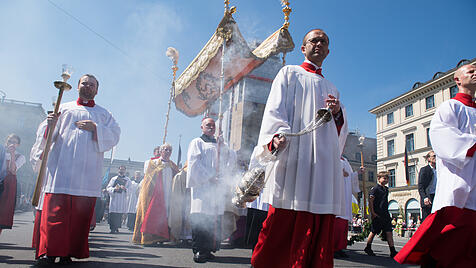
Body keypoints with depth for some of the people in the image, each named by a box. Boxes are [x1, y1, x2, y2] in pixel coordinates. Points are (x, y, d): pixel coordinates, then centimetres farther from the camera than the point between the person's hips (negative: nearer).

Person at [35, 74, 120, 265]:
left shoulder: (103, 114, 20)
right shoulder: (64, 108, 20)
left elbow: (114, 135, 6)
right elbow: (49, 136, 12)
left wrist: (95, 128, -7)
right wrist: (50, 125, -10)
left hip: (87, 171, 0)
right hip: (61, 168, 0)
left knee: (80, 213, -4)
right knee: (55, 210, -9)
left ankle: (70, 251, 4)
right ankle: (49, 251, -3)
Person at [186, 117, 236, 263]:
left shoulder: (220, 144, 25)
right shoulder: (197, 142, 10)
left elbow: (232, 159, 16)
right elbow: (194, 162, -3)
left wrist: (224, 147, -2)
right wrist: (209, 177, -12)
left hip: (218, 185, 5)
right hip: (202, 184, -5)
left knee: (214, 218, 0)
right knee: (200, 218, -11)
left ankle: (208, 249, 7)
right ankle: (198, 250, -8)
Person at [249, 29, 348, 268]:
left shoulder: (332, 89, 29)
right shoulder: (289, 73, 16)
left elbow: (341, 131, 25)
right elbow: (274, 109, 0)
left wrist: (338, 113, 3)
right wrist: (276, 135, -20)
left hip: (324, 162, 5)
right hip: (293, 155, -5)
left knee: (320, 228, -2)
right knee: (283, 225, -11)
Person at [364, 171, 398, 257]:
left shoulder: (386, 189, 14)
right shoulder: (375, 188, -9)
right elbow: (370, 201, -13)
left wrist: (386, 212, 20)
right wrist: (372, 213, -15)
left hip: (385, 214, 7)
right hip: (377, 215, -7)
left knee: (389, 232, 1)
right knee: (373, 232, 3)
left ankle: (393, 251, 2)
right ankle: (368, 248, 19)